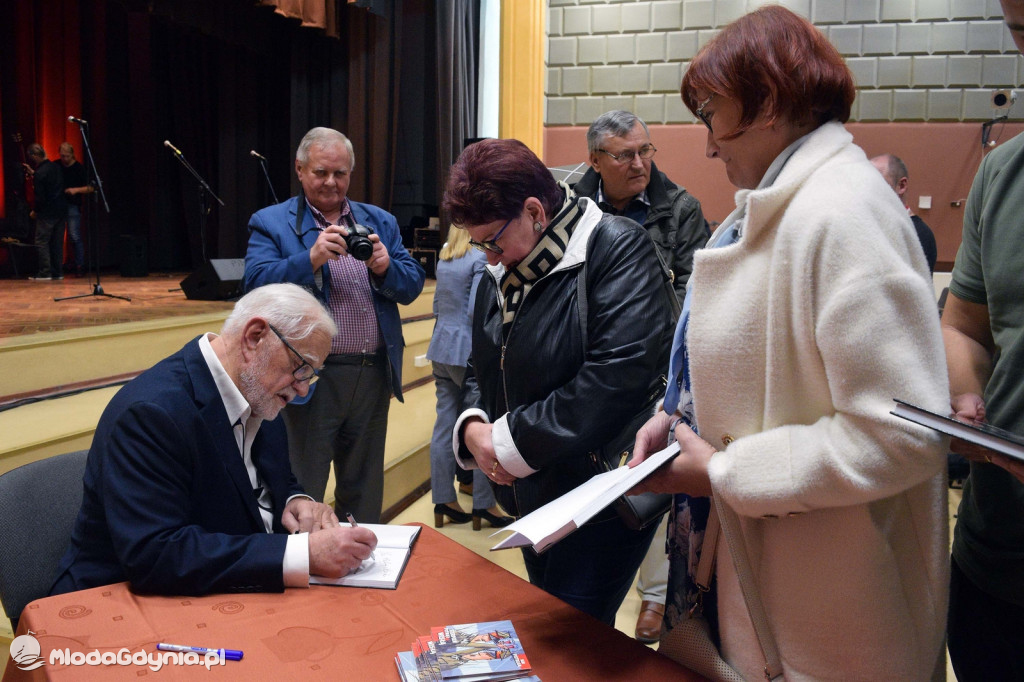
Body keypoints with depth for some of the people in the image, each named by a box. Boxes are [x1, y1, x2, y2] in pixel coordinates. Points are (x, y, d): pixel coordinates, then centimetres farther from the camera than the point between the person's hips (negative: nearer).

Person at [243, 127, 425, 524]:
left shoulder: (381, 222, 12)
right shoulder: (270, 223, 1)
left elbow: (412, 286, 6)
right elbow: (256, 285, -13)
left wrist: (385, 267, -15)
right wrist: (312, 258, -26)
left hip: (374, 375, 4)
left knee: (365, 490, 18)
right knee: (303, 494, 7)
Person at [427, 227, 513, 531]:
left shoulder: (443, 258, 11)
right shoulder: (480, 259, -13)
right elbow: (476, 310, -20)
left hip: (441, 346, 8)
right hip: (468, 350, -7)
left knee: (445, 423, 9)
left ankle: (443, 498, 15)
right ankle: (483, 503, 8)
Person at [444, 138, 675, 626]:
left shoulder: (618, 248, -16)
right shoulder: (500, 273, 9)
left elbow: (618, 376, -28)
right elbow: (481, 369, 17)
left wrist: (512, 442, -21)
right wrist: (472, 427, -6)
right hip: (532, 496, 8)